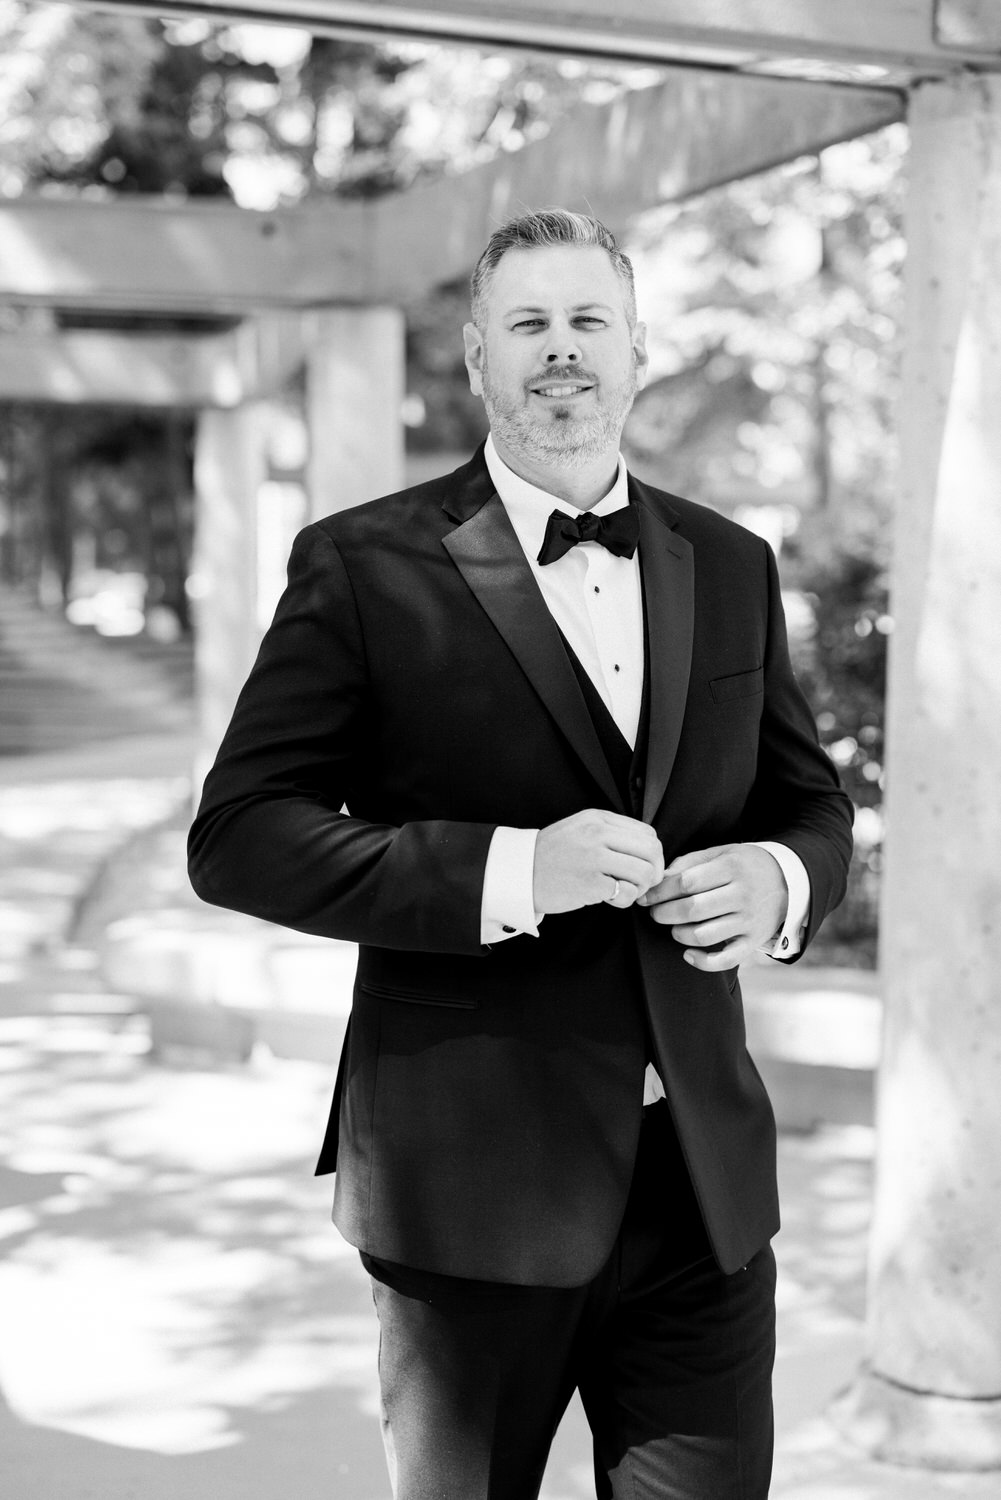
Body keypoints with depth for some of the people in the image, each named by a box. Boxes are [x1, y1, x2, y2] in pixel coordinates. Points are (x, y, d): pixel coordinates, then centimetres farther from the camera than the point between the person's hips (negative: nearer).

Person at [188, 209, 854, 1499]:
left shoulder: (730, 568, 10)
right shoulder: (366, 567, -5)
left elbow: (810, 802, 18)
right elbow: (236, 836, -10)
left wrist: (778, 880, -7)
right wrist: (506, 871, -22)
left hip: (705, 1184, 4)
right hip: (471, 1184, -3)